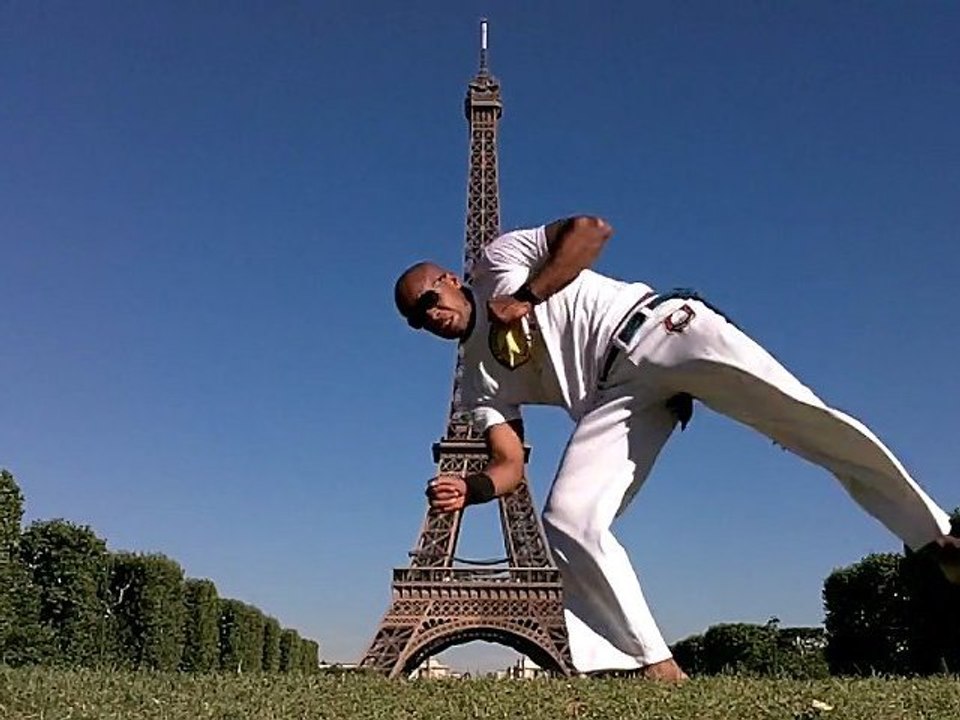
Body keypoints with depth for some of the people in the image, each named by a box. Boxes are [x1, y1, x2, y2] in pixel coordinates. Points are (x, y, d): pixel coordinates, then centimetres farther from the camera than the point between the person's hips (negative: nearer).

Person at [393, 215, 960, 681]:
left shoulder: (499, 262, 11)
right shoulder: (479, 382, 18)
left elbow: (592, 229, -2)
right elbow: (510, 465, 7)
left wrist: (529, 295, -8)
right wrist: (467, 489, -13)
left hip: (655, 326, -4)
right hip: (614, 394, 4)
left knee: (806, 418, -19)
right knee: (567, 519, -15)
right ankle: (655, 664, -10)